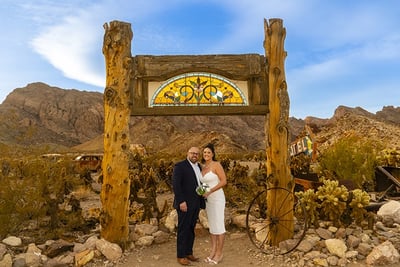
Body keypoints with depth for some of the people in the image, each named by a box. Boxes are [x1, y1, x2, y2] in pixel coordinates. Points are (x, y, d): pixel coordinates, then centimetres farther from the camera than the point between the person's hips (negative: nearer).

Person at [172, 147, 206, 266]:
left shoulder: (198, 167, 13)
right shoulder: (180, 166, -9)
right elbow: (175, 184, -16)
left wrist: (201, 202, 9)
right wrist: (181, 201, -21)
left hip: (195, 204, 7)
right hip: (185, 204, -7)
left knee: (191, 229, 14)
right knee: (183, 230, 2)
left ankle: (188, 253, 25)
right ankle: (181, 256, 14)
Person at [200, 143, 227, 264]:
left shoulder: (217, 164, -12)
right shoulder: (203, 167, 10)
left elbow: (224, 181, -18)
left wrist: (210, 191, -23)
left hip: (217, 198, -7)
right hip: (207, 199, 8)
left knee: (219, 226, -1)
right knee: (211, 225, 12)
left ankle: (219, 253, 10)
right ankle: (213, 251, 20)